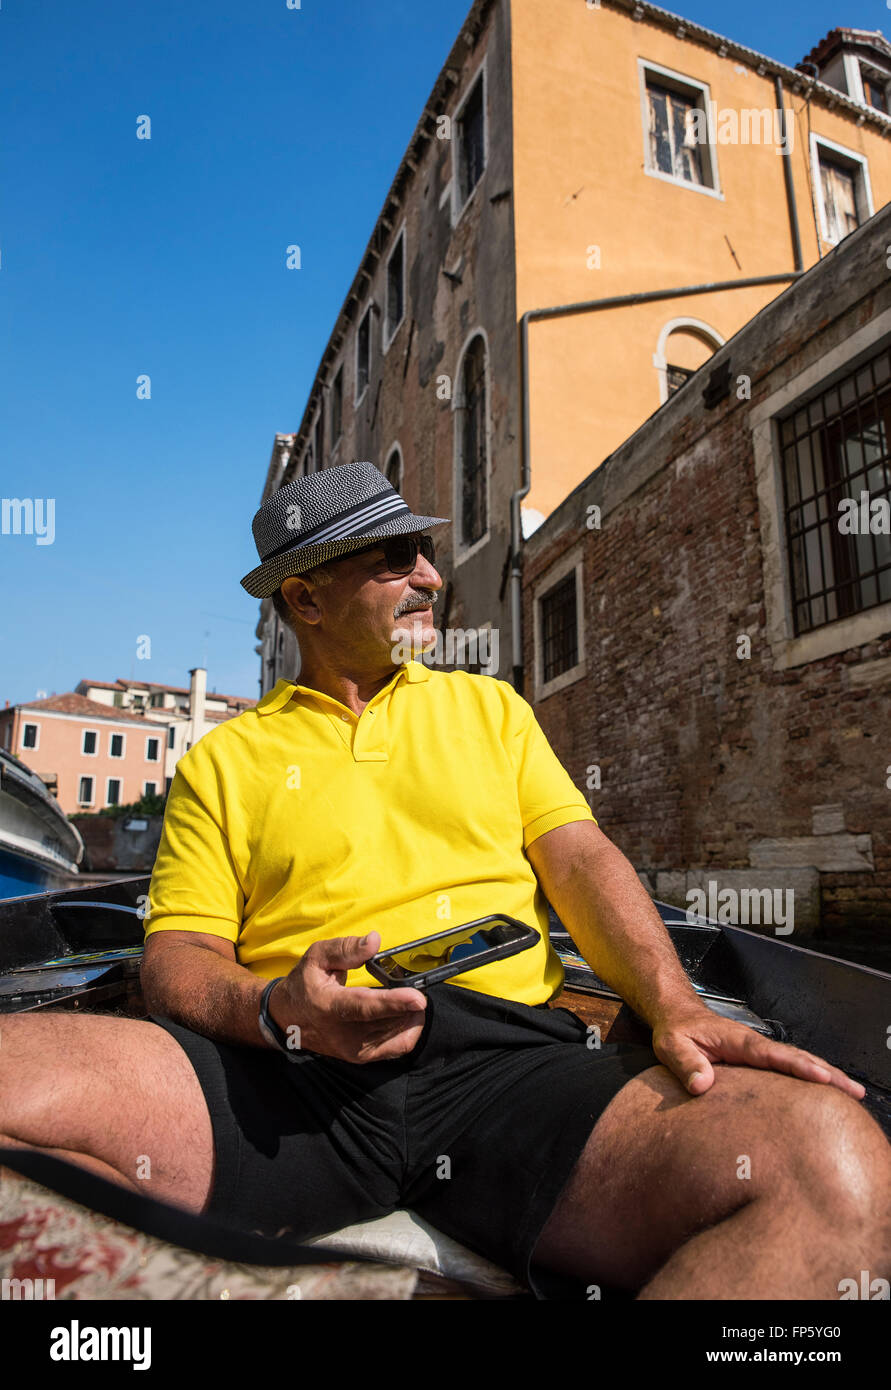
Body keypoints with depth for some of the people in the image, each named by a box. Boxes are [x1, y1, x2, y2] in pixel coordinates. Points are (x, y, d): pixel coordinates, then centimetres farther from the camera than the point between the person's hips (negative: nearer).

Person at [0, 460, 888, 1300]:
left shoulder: (488, 706, 22)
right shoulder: (224, 759, 16)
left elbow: (581, 859, 12)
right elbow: (176, 955, 8)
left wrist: (674, 1006, -7)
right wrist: (274, 1008, -15)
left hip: (507, 1053, 1)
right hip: (287, 1076, 0)